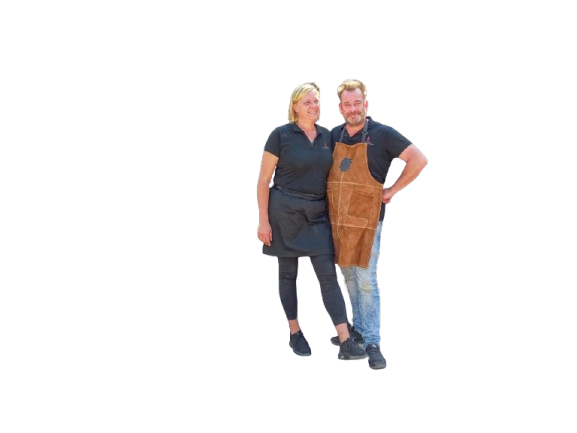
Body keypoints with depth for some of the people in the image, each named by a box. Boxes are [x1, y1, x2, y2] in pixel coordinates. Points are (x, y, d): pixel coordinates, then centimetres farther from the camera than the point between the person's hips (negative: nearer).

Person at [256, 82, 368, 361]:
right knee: (288, 273, 7)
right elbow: (263, 180, -6)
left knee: (328, 274, -3)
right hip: (284, 212, -4)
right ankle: (295, 334, 22)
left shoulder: (327, 135, 7)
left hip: (317, 213, 4)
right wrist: (263, 220, -10)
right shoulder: (281, 134, -7)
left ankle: (345, 344, -7)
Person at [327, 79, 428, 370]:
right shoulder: (333, 136, 7)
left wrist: (391, 191, -8)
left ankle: (372, 343, -3)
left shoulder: (382, 134, -7)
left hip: (366, 218, -5)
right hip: (337, 218, 5)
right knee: (348, 278, 14)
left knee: (366, 281, -8)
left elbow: (419, 160, -9)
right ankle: (359, 328, 29)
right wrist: (331, 197, 9)